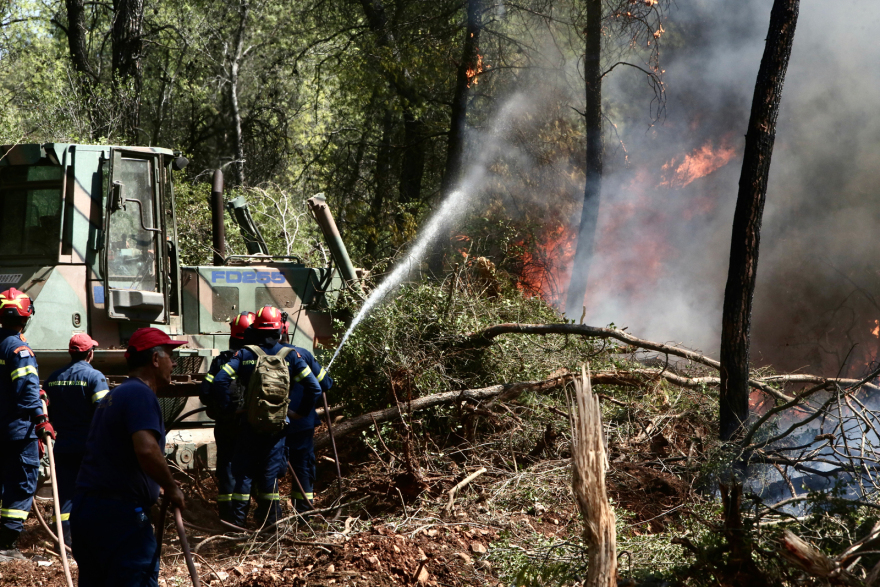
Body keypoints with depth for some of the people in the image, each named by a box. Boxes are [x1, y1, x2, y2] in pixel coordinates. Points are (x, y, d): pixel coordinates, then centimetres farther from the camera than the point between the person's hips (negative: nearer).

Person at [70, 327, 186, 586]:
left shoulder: (114, 395, 19)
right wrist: (172, 489, -13)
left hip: (84, 509, 10)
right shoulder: (141, 393, -11)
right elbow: (146, 450, -27)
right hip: (119, 515, -10)